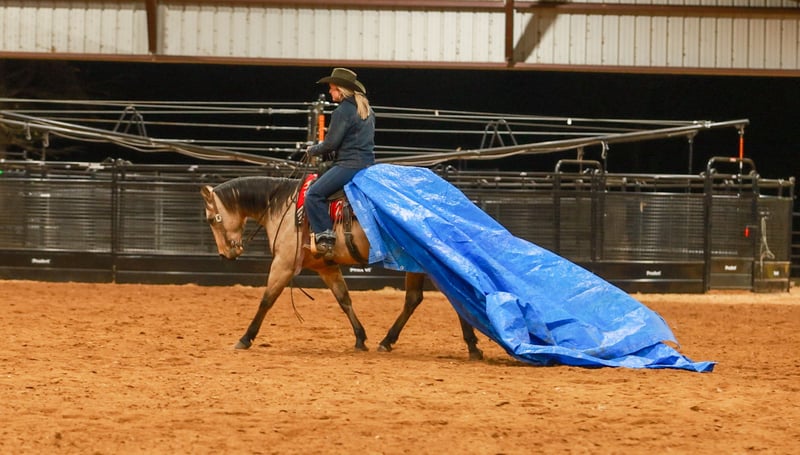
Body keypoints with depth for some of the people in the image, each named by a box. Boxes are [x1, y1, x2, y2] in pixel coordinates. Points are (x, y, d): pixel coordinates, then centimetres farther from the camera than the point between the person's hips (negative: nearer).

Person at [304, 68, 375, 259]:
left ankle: (324, 236, -24)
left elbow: (330, 144, -13)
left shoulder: (343, 111, -11)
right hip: (368, 162, 10)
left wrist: (312, 150, 7)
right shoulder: (367, 110, 18)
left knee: (314, 195, -14)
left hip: (349, 164, -10)